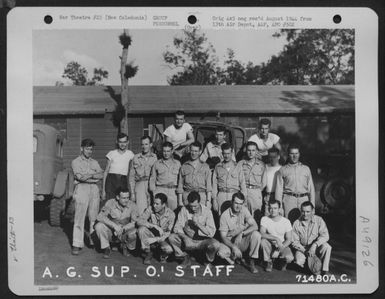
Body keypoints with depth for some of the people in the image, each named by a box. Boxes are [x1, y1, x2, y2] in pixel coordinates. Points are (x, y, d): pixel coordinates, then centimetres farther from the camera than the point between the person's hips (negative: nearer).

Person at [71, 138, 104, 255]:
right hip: (81, 189, -4)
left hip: (94, 189, 4)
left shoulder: (94, 162, 19)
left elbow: (101, 175, 1)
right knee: (79, 218, -6)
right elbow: (80, 177, -10)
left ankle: (94, 241, 11)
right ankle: (77, 244, -3)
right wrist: (93, 174, -1)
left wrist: (87, 175, -9)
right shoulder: (76, 162, 6)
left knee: (94, 217, 4)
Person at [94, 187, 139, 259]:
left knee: (133, 231, -32)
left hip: (124, 232, 0)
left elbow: (135, 222, -16)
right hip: (111, 231, 0)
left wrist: (123, 229, -34)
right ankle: (106, 248, -4)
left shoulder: (132, 205, -12)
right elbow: (100, 217, -23)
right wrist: (114, 225, -35)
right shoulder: (110, 203, -14)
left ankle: (125, 246, 4)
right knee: (99, 226, -29)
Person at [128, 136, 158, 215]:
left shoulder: (156, 158, 9)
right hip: (140, 185, 1)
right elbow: (131, 177, 14)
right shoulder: (136, 158, 13)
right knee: (141, 212, -10)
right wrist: (132, 193, 7)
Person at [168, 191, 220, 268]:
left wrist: (198, 224, -26)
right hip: (187, 242, 2)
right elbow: (177, 228, -11)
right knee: (172, 237, -25)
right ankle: (185, 258, 1)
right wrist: (185, 237, -30)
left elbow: (211, 233, -16)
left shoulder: (207, 212, -10)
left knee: (216, 244, -32)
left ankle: (208, 261, 4)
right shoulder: (184, 210, -6)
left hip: (202, 241, -1)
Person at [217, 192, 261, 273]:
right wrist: (234, 247, -31)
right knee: (221, 253, -32)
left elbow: (255, 226, -15)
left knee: (256, 234, -27)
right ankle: (238, 258, 2)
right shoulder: (225, 215, -14)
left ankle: (252, 262, -12)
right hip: (230, 243, -2)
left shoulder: (244, 210, -6)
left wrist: (241, 233, -26)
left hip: (243, 242, 2)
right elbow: (223, 237, -16)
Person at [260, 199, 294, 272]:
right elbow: (262, 234, -23)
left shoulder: (286, 221, -8)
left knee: (289, 258, -31)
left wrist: (281, 247, -25)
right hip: (270, 246, 1)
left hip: (283, 245, -1)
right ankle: (269, 262, -6)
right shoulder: (264, 219, -9)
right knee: (263, 241, -32)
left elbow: (289, 239, -7)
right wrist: (276, 239, -33)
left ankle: (283, 261, 10)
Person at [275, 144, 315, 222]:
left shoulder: (306, 169, 16)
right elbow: (279, 189, 7)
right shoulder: (282, 170, 10)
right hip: (289, 199, -2)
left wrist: (312, 204, 6)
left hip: (304, 199, 2)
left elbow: (311, 188, 15)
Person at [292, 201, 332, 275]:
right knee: (299, 261, -28)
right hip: (302, 248, 0)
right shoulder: (296, 223, -7)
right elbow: (294, 241, -5)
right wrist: (305, 251, -19)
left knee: (327, 247, -32)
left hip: (316, 247, 0)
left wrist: (314, 245, -33)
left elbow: (325, 235, -19)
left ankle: (325, 271, -19)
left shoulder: (319, 220, -10)